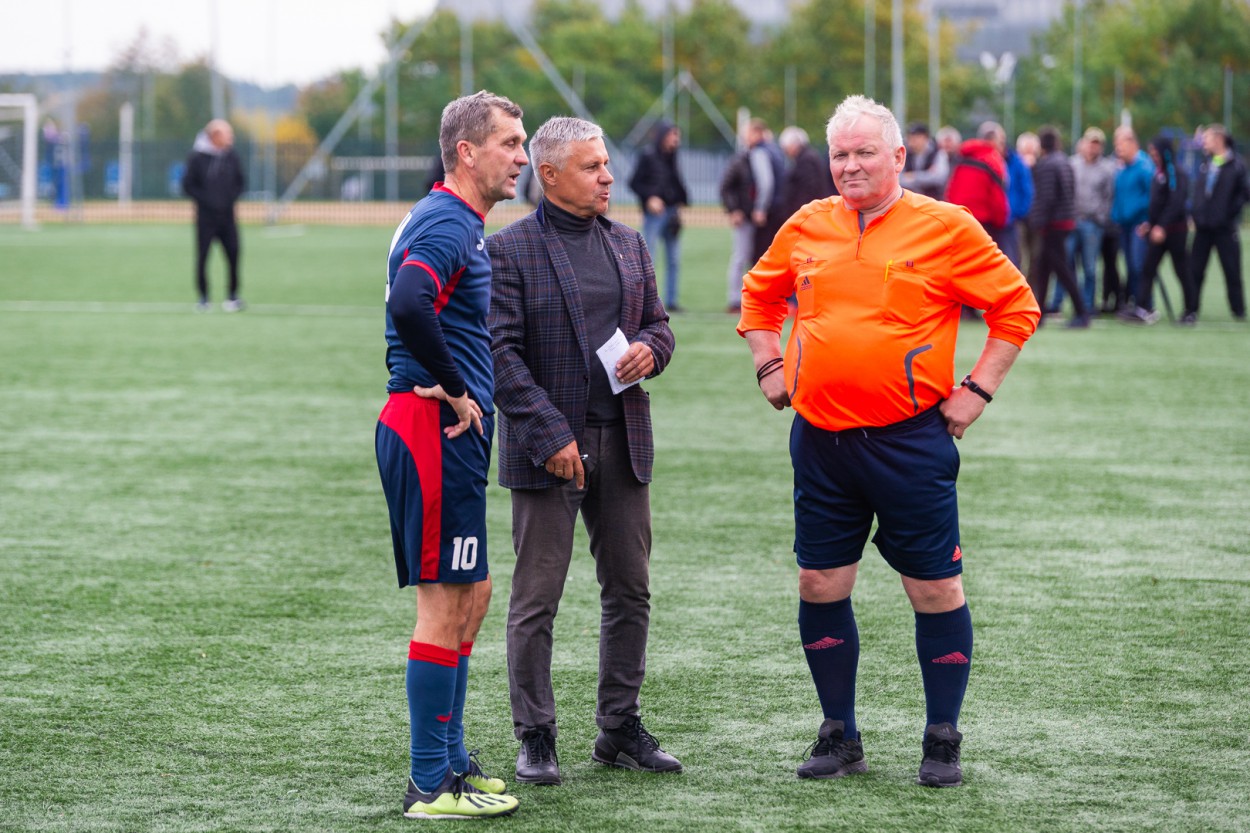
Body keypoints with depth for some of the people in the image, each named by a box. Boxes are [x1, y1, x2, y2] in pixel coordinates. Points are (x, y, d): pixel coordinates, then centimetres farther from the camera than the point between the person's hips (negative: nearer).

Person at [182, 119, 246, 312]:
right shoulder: (197, 157, -7)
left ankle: (233, 295, 9)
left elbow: (241, 183, 14)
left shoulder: (231, 157, 6)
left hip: (227, 215, 3)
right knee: (202, 256, -1)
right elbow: (188, 186, -5)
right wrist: (206, 200, -13)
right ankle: (203, 298, 9)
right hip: (205, 215, -3)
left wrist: (232, 198, -3)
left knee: (233, 253, -3)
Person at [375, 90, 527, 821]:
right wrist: (454, 390, -22)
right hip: (435, 432, -11)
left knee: (470, 596, 17)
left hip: (448, 435, 11)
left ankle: (450, 760, 24)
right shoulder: (447, 226, -16)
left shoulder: (457, 224, 18)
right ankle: (432, 786, -2)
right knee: (446, 604, -6)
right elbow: (407, 305, -33)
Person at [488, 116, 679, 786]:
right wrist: (551, 435, -18)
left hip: (623, 441, 6)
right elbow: (500, 352, -12)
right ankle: (535, 737, 6)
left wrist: (650, 347, -5)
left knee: (630, 590, 9)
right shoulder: (510, 249, -7)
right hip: (548, 445, -6)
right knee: (536, 598, -1)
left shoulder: (628, 243, 12)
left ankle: (620, 727, 19)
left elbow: (657, 322, 20)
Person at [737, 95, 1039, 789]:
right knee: (820, 586, 6)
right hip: (820, 441, 4)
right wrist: (769, 367, 13)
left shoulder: (944, 228, -4)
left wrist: (977, 389, -5)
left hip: (910, 440, -4)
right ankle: (839, 737, 18)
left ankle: (943, 742, 10)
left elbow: (1016, 306, 0)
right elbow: (759, 295, 25)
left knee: (935, 590, -1)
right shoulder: (806, 227, 8)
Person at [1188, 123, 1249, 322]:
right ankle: (1191, 310, 9)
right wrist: (1195, 215, 7)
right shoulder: (1205, 162, 8)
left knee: (1232, 272, 3)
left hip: (1225, 228, -5)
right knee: (1195, 270, 3)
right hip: (1203, 227, 5)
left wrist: (1230, 212, -11)